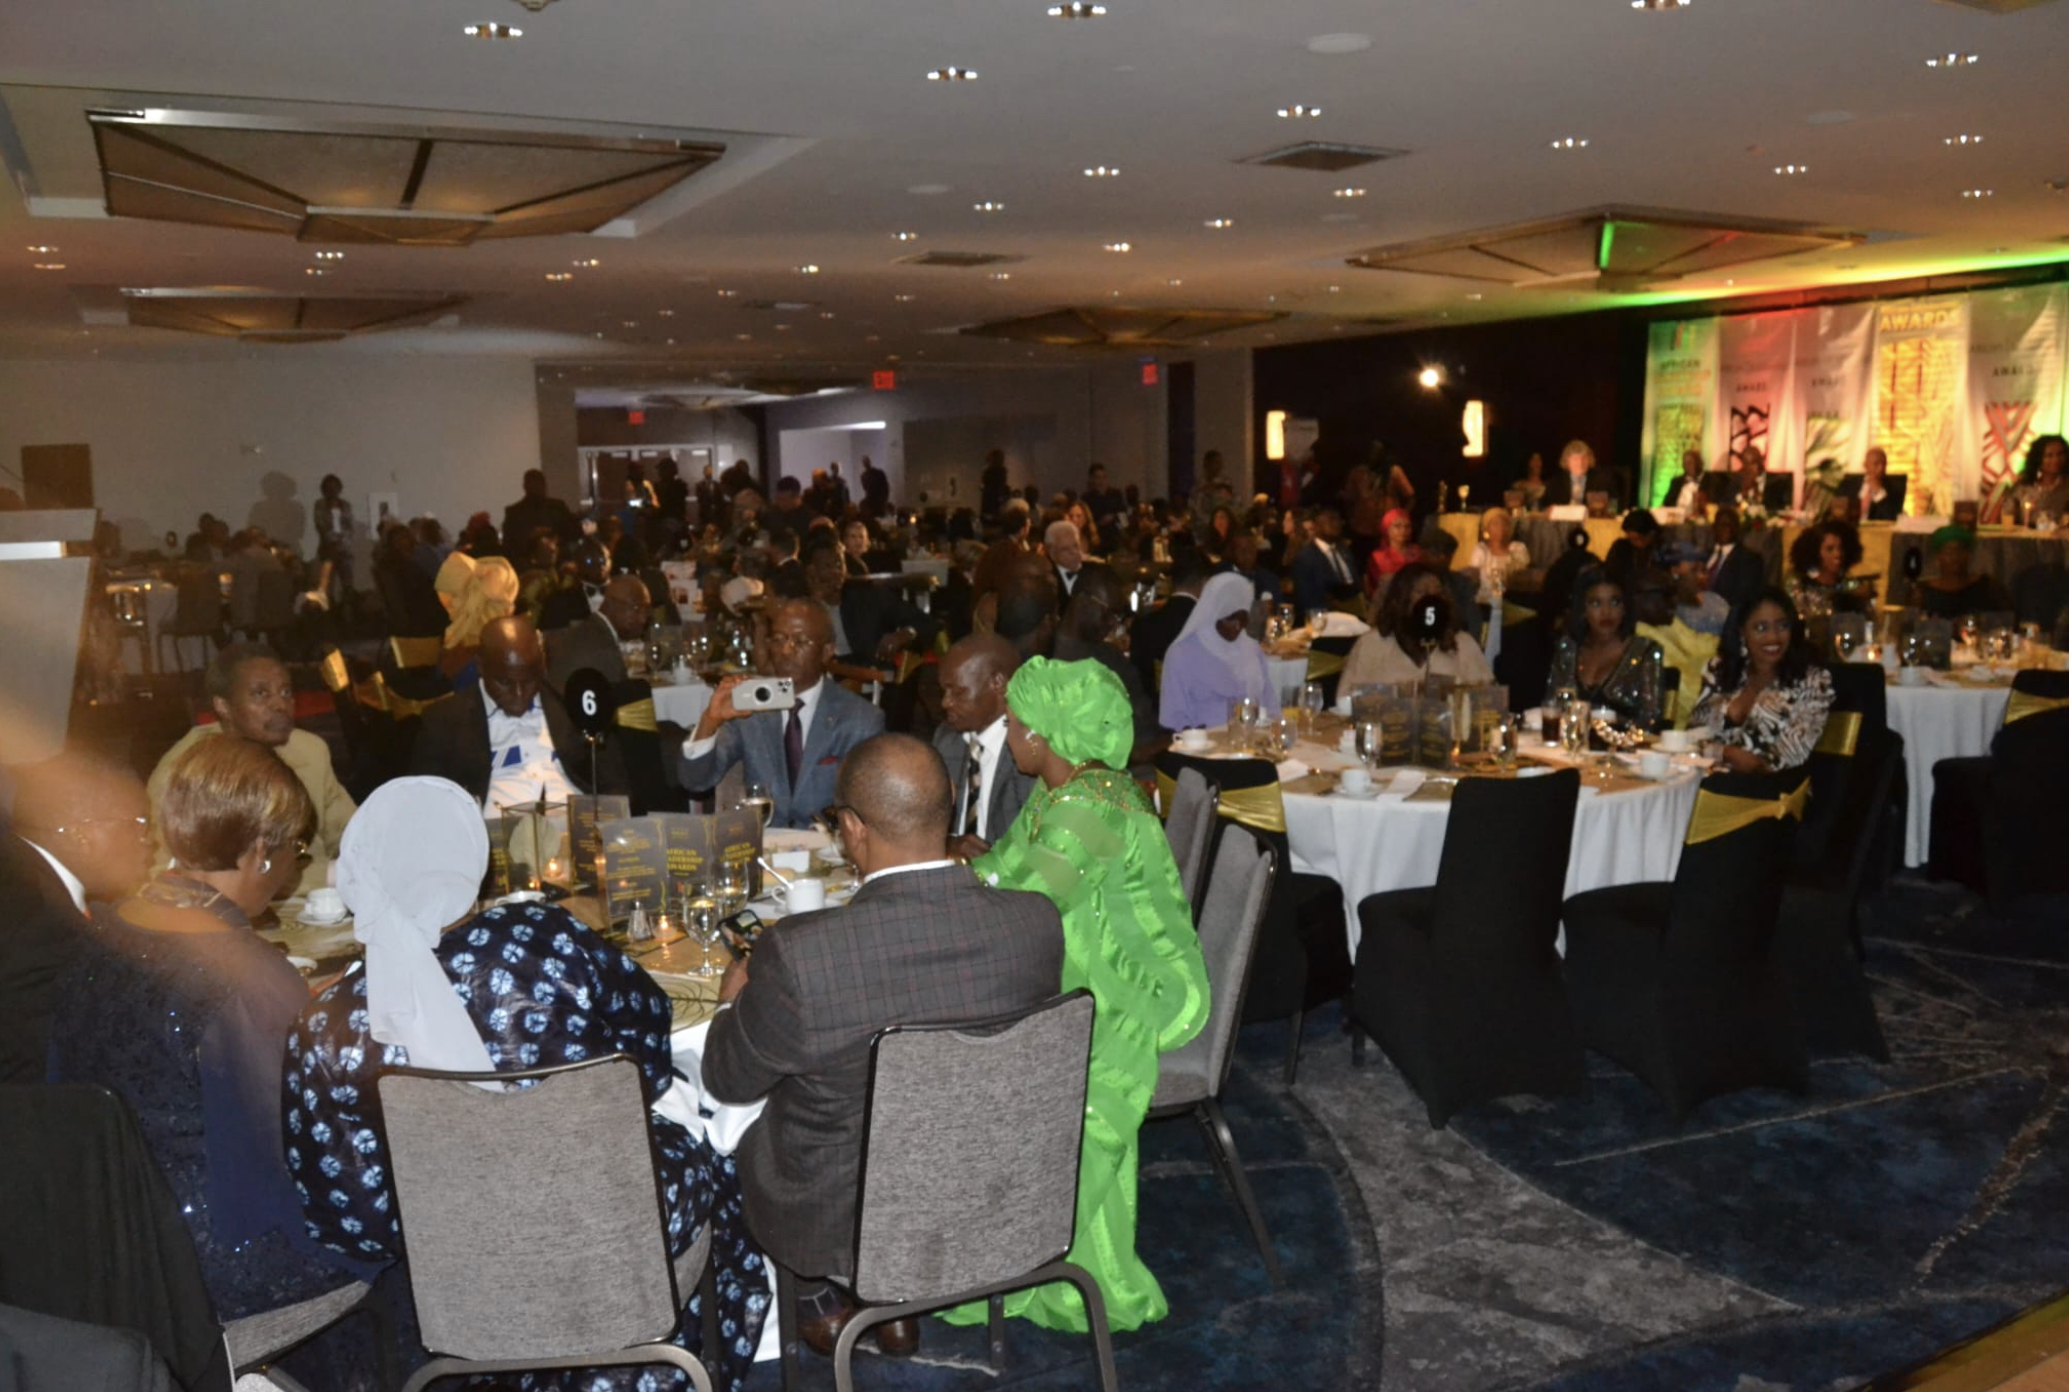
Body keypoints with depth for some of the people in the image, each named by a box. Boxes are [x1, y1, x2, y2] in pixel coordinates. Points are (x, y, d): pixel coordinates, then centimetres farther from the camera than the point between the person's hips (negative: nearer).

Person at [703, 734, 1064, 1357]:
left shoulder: (798, 953, -31)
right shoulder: (1037, 923, -20)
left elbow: (728, 1079, -11)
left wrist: (734, 1001, 10)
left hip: (842, 1223, -3)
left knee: (744, 1118, 26)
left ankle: (818, 1299, 40)